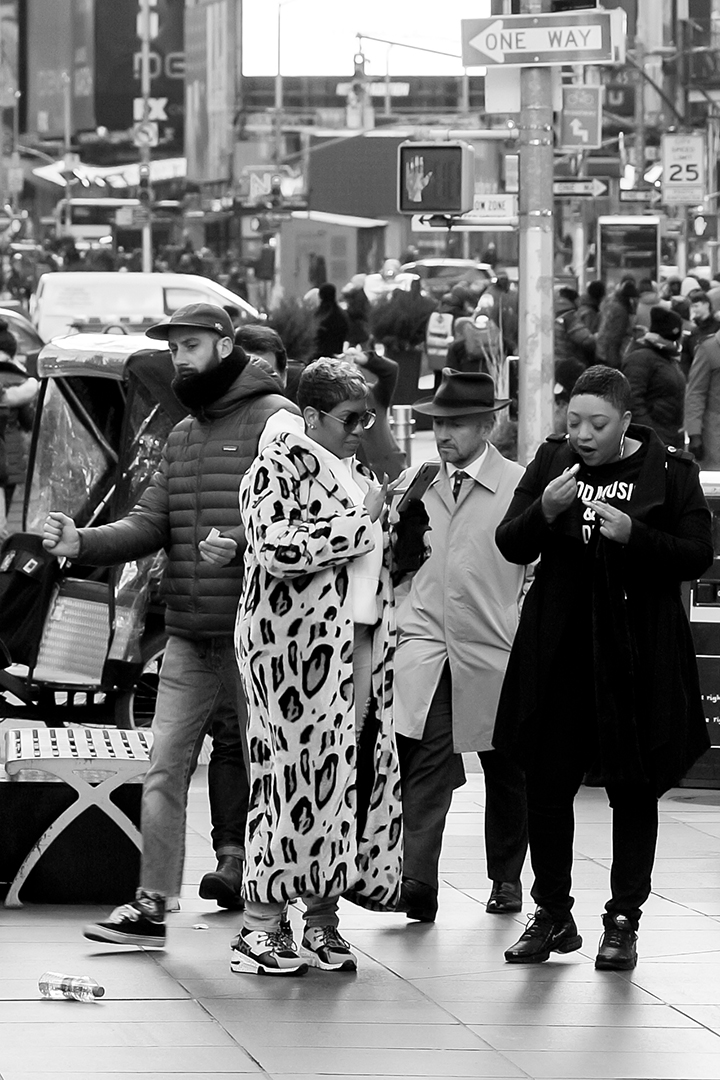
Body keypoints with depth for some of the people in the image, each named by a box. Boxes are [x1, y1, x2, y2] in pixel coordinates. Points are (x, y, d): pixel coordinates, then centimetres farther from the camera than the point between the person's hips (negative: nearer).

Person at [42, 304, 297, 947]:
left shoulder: (276, 419, -7)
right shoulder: (183, 435, 18)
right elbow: (150, 525, 13)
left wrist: (238, 545, -29)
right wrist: (82, 543, -3)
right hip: (188, 635, 7)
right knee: (165, 768, 0)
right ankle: (151, 906, 0)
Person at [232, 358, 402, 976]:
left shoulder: (360, 476, 20)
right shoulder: (278, 469, -6)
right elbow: (279, 548, -22)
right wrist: (360, 521, -15)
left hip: (361, 645, 8)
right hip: (298, 648, -8)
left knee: (355, 778, 4)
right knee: (298, 775, -10)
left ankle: (323, 920, 11)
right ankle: (260, 928, -4)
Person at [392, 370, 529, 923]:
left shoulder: (521, 486, -2)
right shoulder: (415, 483, 10)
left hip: (495, 652, -1)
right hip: (424, 646, 2)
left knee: (505, 769, 10)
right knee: (424, 757, -16)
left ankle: (507, 879, 27)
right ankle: (416, 882, -23)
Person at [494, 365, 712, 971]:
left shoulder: (670, 472, -2)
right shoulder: (551, 462, 5)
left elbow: (698, 555, -5)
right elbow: (511, 546, 4)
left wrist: (633, 534, -20)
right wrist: (544, 510, -16)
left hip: (640, 653, -2)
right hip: (559, 655, 2)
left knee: (634, 792, 3)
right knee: (545, 785, 3)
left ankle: (623, 922, 12)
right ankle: (553, 916, 16)